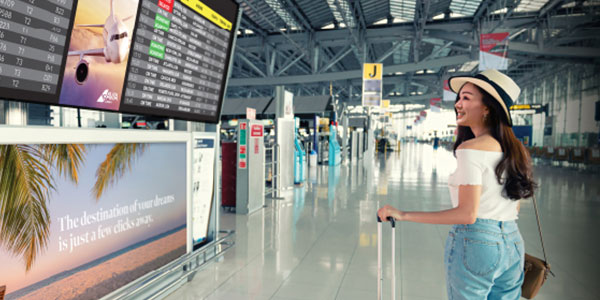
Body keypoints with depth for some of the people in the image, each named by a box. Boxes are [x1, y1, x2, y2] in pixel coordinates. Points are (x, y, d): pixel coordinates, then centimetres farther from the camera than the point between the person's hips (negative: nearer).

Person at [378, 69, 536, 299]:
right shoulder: (515, 150, 8)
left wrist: (404, 215, -21)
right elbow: (513, 207, 15)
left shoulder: (471, 148, -17)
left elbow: (467, 214, -22)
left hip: (474, 242, -7)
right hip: (513, 244, 8)